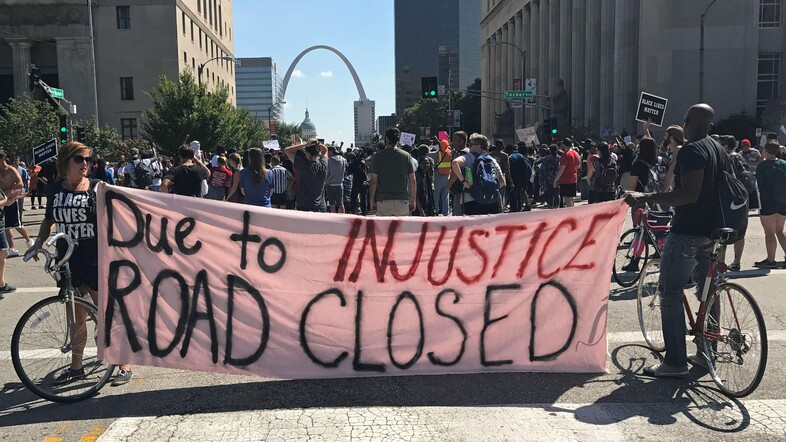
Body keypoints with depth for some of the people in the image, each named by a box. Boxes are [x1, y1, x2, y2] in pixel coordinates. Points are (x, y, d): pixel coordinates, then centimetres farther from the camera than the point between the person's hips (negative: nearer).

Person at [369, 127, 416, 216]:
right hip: (402, 200, 1)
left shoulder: (377, 156, -2)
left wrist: (372, 201, 4)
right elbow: (413, 180, 3)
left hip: (383, 200, -1)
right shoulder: (407, 156, 3)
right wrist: (413, 200, 10)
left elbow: (373, 181, -3)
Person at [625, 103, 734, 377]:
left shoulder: (691, 151, -16)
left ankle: (675, 362, -4)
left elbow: (690, 194, -27)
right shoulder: (720, 151, 13)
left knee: (670, 293, -5)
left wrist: (645, 199, -31)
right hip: (712, 230, 10)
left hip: (687, 232, -10)